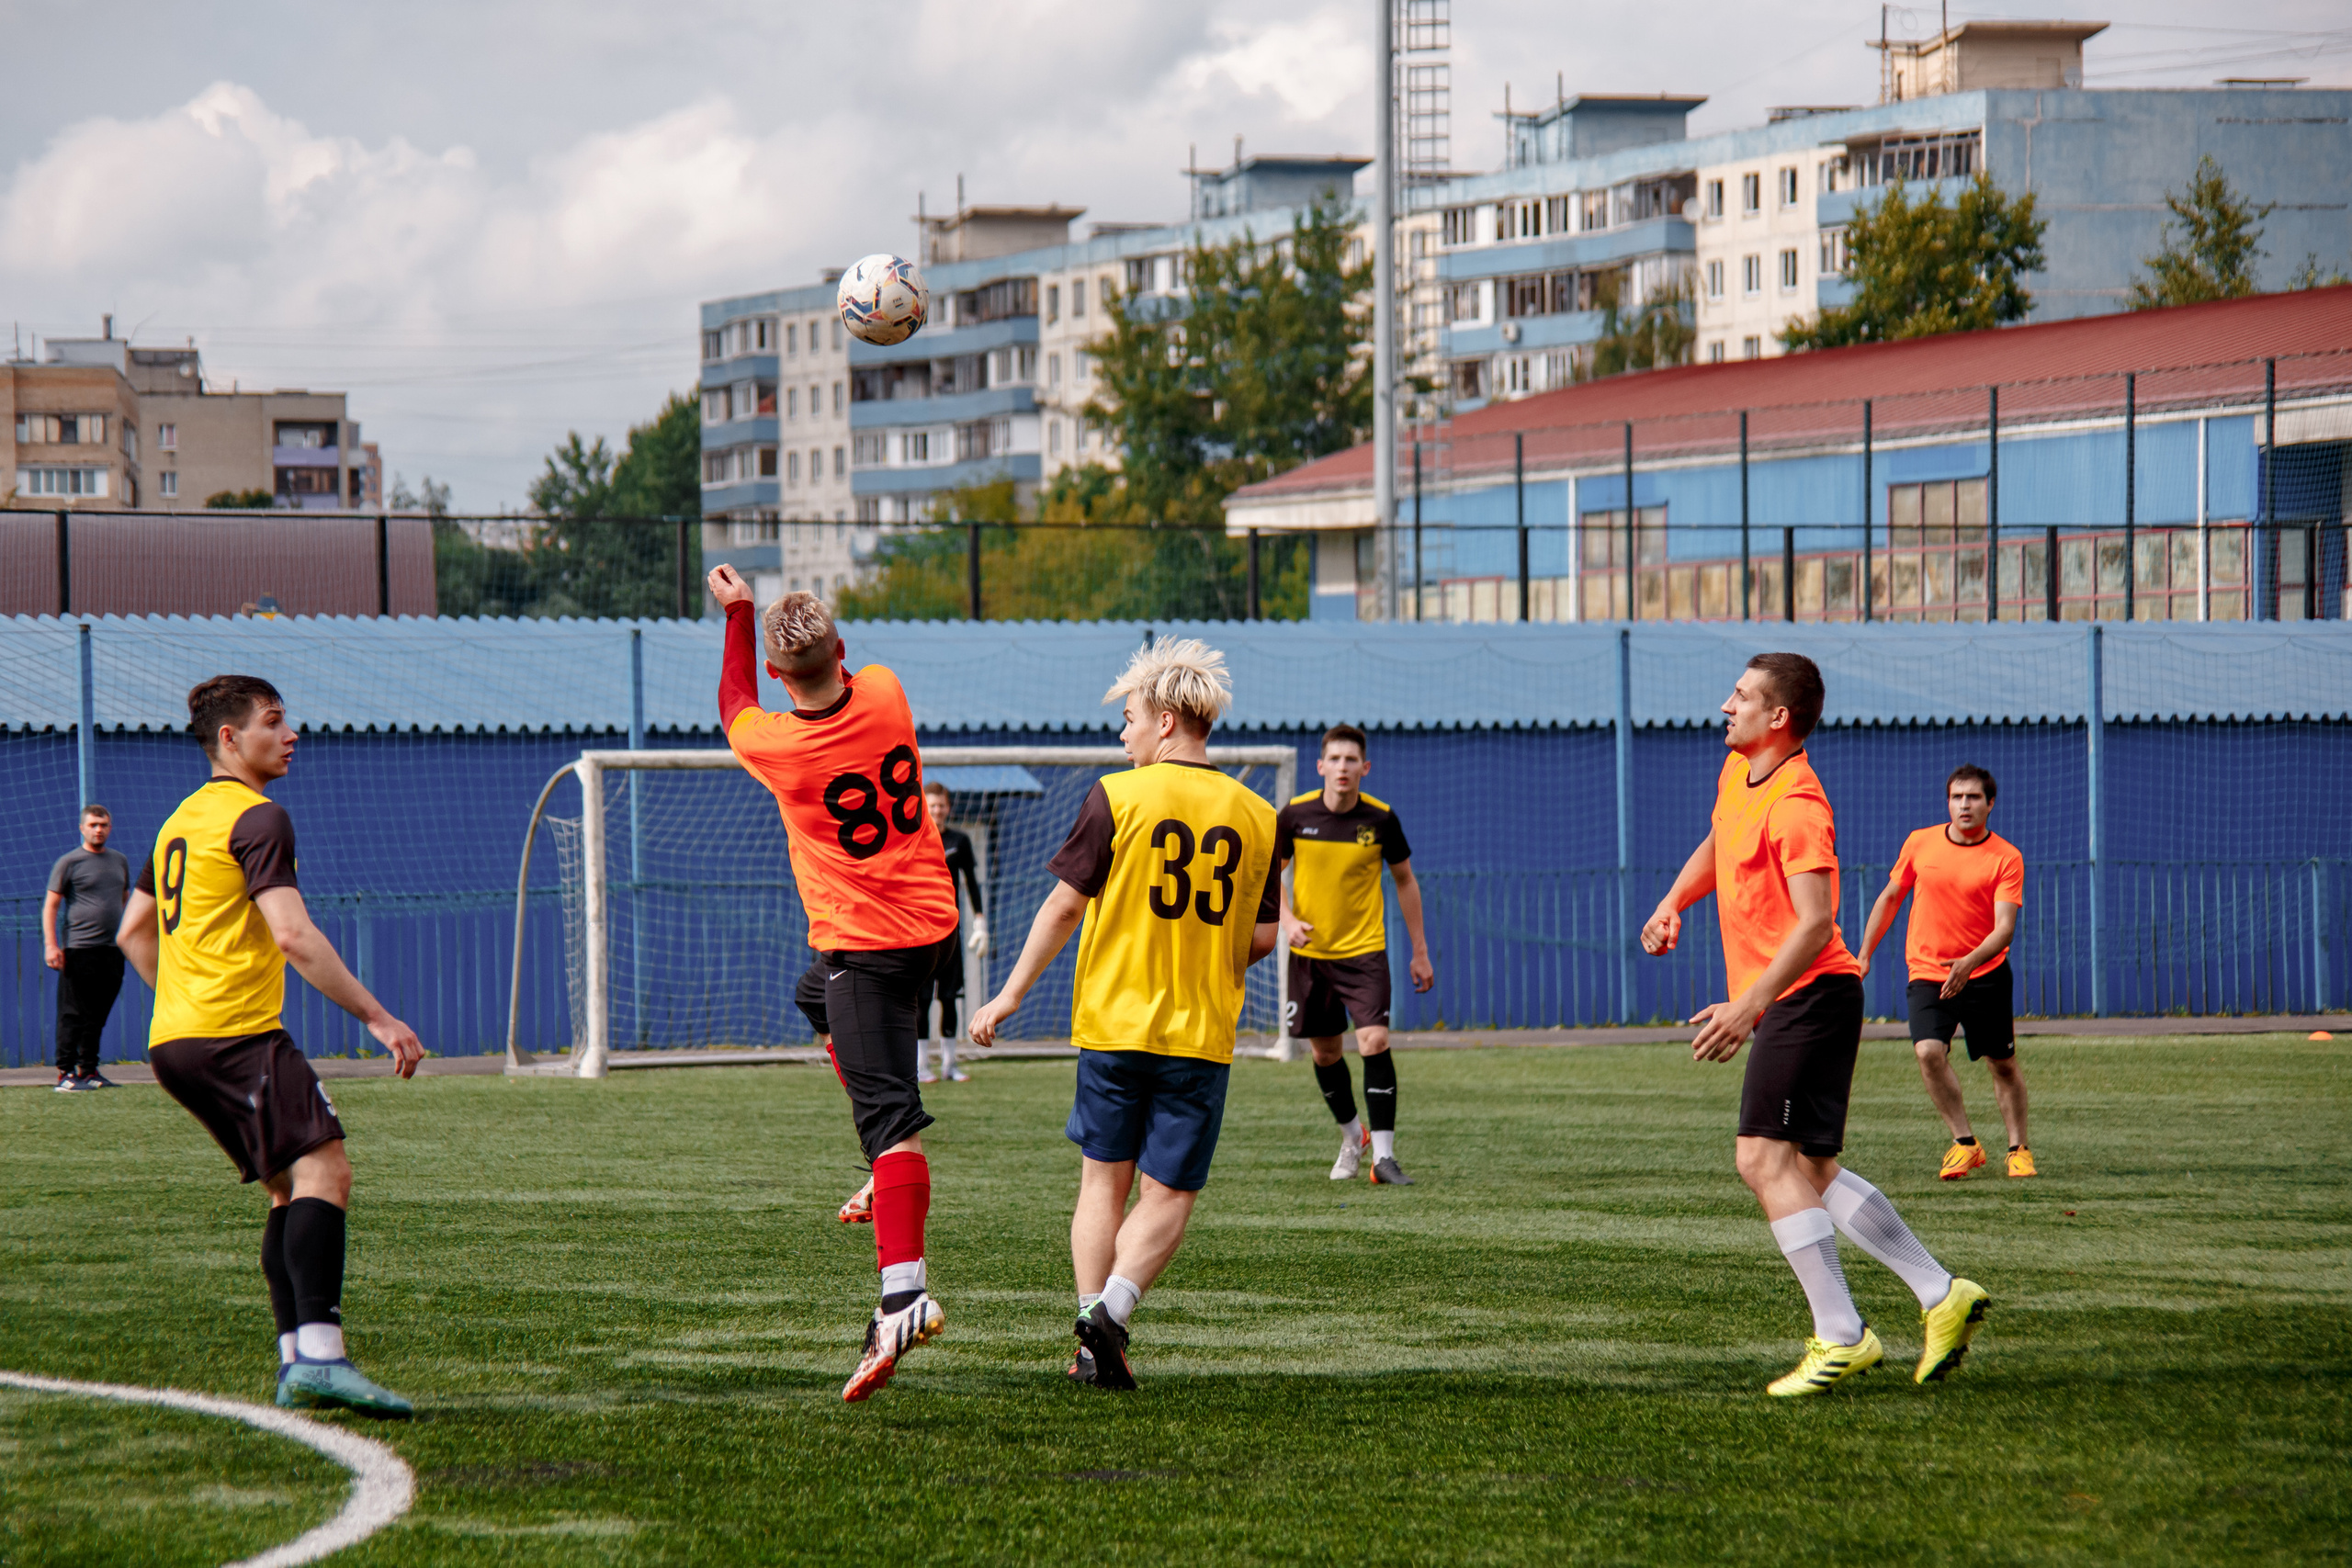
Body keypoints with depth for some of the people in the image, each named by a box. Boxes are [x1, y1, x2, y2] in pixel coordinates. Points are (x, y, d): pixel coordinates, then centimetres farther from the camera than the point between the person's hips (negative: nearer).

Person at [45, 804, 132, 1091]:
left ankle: (88, 1070, 14)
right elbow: (50, 905, -3)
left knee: (98, 1016, 8)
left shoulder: (120, 861, 17)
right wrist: (50, 945, -13)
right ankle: (65, 1073, -6)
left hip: (111, 950, 6)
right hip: (79, 948, -6)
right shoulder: (69, 862, -1)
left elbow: (127, 901, 26)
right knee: (73, 1015, -7)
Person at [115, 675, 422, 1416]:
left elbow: (133, 932, 28)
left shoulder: (183, 819, 21)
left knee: (291, 1189, 12)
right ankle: (318, 1351, -32)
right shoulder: (257, 818, -9)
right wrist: (378, 1018, -17)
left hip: (172, 1041, 10)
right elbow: (293, 937, -18)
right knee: (323, 1170, -18)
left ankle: (298, 1361, 3)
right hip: (238, 1033, -10)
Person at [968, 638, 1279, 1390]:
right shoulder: (1255, 816, 3)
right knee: (1170, 1194, 5)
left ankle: (1092, 1323, 5)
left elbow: (1064, 906, -3)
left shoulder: (1117, 798, -5)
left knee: (1104, 1180, 12)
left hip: (1114, 1019, -1)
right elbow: (1262, 938, 6)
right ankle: (1112, 1309, -17)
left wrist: (1011, 995, 6)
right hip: (1204, 1032, 1)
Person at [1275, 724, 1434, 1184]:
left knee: (1374, 1042, -17)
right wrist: (1288, 920, -14)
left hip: (1365, 950, -2)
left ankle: (1384, 1154, -12)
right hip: (1310, 951, 2)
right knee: (1324, 1051, 9)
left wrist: (1419, 951, 7)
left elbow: (1405, 880, 6)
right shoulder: (1294, 814, -7)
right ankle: (1352, 1137, 34)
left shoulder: (1381, 818, -7)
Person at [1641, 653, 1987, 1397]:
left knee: (1766, 1160, -14)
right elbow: (1717, 846, 33)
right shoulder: (1736, 775, 12)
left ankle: (1841, 1336, -13)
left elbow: (1814, 923, -26)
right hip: (1788, 1004, 10)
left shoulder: (1796, 805, -18)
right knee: (1807, 1174, 11)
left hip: (1805, 995, -10)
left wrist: (1747, 1007, -31)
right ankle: (1941, 1294, 14)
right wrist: (1672, 903, 14)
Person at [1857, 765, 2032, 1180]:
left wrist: (1970, 962, -34)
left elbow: (2004, 927, -17)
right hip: (1927, 971, 1)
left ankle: (2018, 1149, 24)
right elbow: (1890, 898, 14)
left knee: (2003, 1065, 5)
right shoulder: (1920, 843, 0)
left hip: (1986, 974, -1)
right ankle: (1965, 1144, -8)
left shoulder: (2006, 858, -8)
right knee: (1929, 1052, -20)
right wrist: (1864, 954, 14)